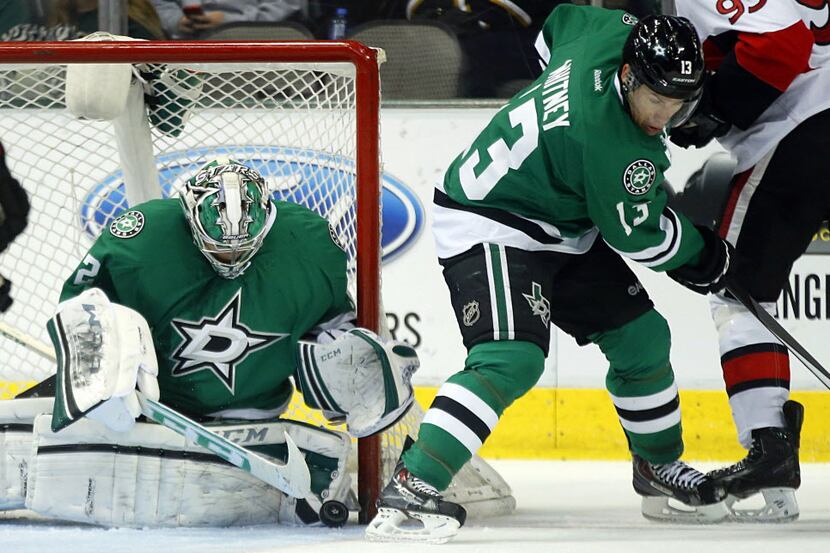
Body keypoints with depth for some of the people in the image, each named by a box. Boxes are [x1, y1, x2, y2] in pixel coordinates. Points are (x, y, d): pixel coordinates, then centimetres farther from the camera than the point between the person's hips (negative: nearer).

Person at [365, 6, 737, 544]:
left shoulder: (613, 33, -10)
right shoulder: (611, 143, -33)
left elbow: (558, 26, 14)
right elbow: (638, 236, -18)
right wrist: (707, 257, -1)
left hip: (562, 230, 10)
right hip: (489, 226, -10)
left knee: (643, 336, 14)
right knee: (512, 359, -29)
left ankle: (659, 468, 35)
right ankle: (408, 490, -34)